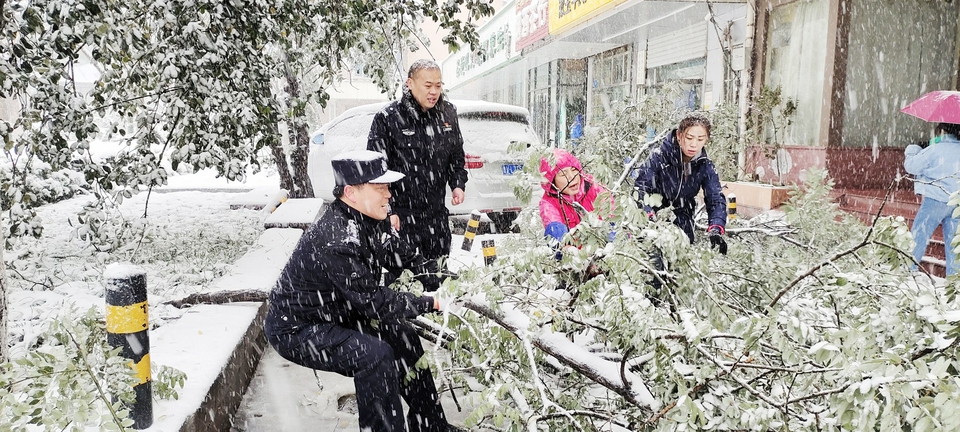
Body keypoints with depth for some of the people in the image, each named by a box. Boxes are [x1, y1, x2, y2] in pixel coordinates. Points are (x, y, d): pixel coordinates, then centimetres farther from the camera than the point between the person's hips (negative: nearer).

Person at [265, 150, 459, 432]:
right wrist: (429, 304, -23)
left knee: (404, 338, 5)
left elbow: (400, 255, 8)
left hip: (338, 314, 9)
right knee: (376, 355, -27)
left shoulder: (372, 222, -6)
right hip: (296, 330, -9)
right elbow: (373, 301, -30)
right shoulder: (335, 242, -33)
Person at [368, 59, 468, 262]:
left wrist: (458, 185, 4)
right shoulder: (387, 119, -10)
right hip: (402, 217, -5)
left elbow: (456, 157, 20)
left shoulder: (448, 114, 7)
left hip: (438, 216, 6)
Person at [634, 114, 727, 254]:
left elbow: (716, 199, -12)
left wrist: (716, 229, -32)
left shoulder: (705, 167, -7)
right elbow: (641, 187, -28)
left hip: (681, 221, 4)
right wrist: (649, 217, -46)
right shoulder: (658, 157, -20)